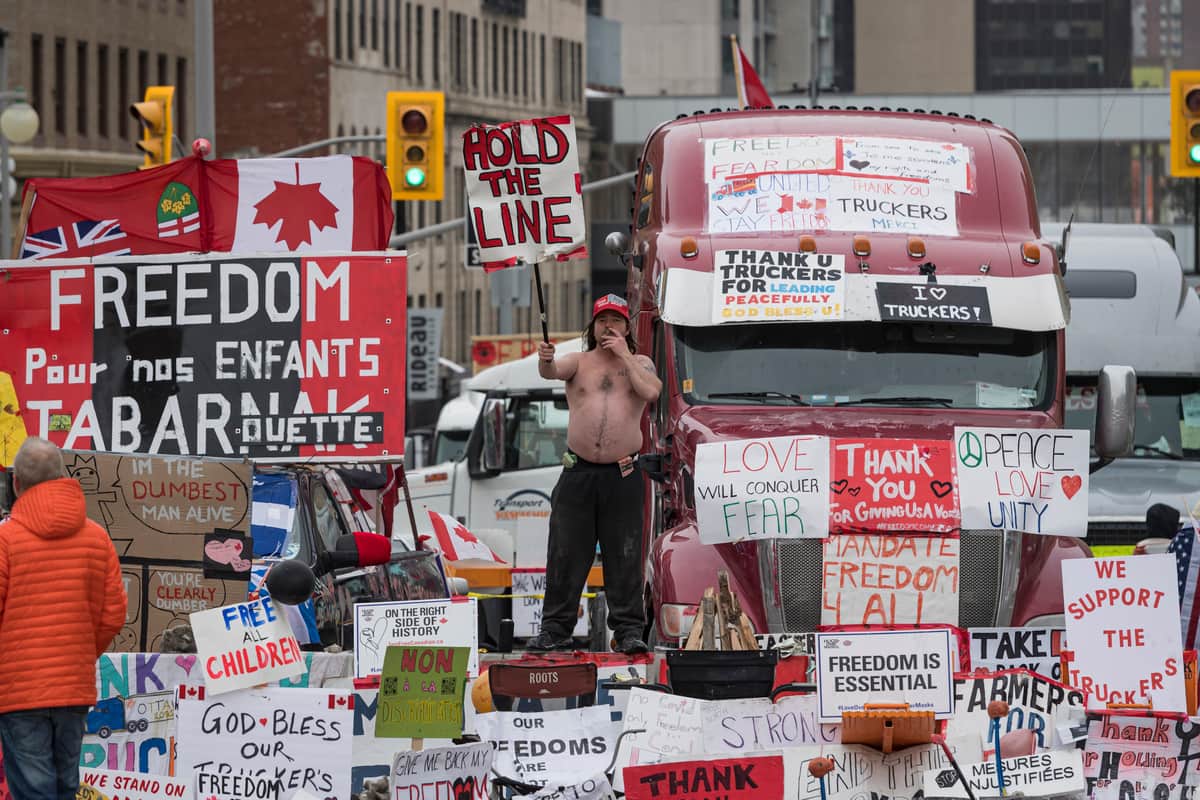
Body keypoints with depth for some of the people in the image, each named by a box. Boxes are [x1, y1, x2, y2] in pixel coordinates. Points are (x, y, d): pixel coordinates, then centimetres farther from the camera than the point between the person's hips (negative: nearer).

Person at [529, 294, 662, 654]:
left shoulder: (639, 363, 11)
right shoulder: (579, 361, 10)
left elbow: (651, 391, -9)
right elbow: (554, 371, -12)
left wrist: (624, 355, -7)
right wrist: (545, 361, -35)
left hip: (622, 475, 0)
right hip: (578, 472, 1)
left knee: (624, 554, -2)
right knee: (566, 553, 0)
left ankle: (629, 630, 1)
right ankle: (555, 630, 4)